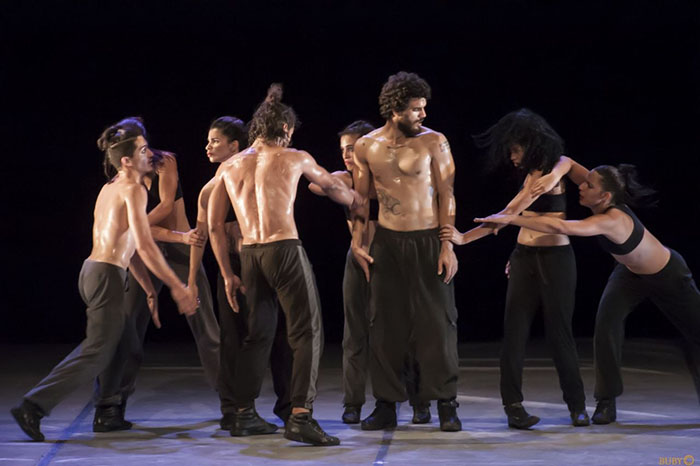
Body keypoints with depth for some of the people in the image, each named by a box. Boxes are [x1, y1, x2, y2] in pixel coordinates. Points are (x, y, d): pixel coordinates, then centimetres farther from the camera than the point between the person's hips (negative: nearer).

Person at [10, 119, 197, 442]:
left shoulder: (110, 188, 17)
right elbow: (145, 247, -19)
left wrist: (150, 289, 21)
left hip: (92, 270, 10)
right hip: (106, 276, -10)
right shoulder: (133, 189, -12)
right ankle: (33, 406, -7)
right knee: (97, 353, -4)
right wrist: (177, 287, -16)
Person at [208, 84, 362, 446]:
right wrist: (358, 200, 42)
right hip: (285, 249, -5)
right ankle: (300, 416, -17)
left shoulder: (230, 166, 13)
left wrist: (228, 274, 16)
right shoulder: (294, 158, 5)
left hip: (249, 255, 5)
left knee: (258, 333, 18)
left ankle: (244, 413, 23)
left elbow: (214, 226, 11)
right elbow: (332, 187, 22)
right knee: (307, 332, -4)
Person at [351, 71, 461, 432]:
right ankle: (386, 404, 13)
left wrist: (448, 245, -10)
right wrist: (357, 241, 2)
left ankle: (446, 403, 5)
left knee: (437, 320, -3)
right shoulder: (366, 147, 3)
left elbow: (446, 194, -5)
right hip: (387, 243, 3)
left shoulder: (434, 142, -4)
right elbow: (360, 199, 10)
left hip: (428, 241, -2)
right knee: (385, 323, 4)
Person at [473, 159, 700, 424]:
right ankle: (607, 402, -11)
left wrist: (511, 219, -54)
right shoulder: (603, 199, -21)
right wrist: (552, 176, -40)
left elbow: (560, 227, -54)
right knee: (607, 322, -16)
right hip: (630, 273, 6)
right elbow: (567, 162, -17)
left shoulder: (612, 220, -42)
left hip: (666, 275, -6)